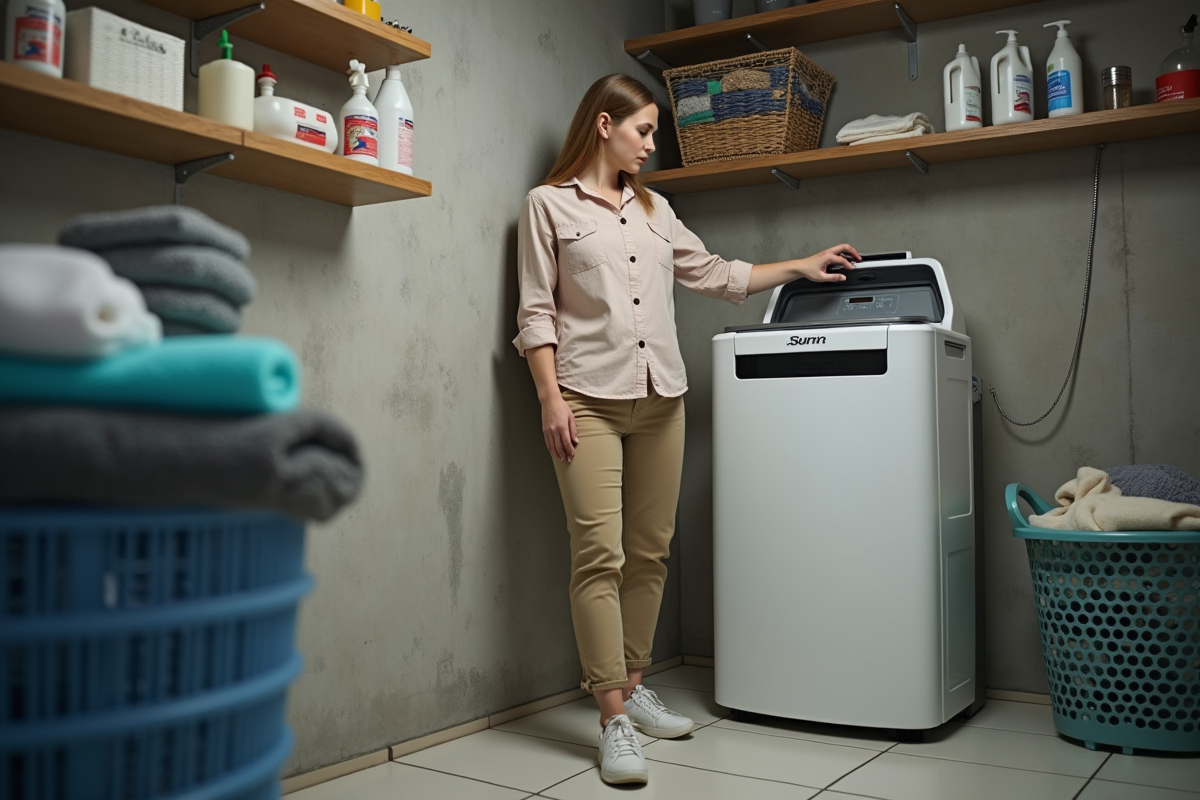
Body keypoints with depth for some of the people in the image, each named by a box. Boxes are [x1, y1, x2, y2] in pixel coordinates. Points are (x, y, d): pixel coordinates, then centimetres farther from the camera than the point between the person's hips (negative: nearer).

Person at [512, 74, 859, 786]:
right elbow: (537, 312, -2)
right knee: (600, 556, -10)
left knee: (650, 552, 8)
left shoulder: (654, 209, 20)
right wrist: (550, 398, -11)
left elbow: (715, 274, 24)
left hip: (660, 398, 6)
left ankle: (632, 686, 22)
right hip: (589, 398, -6)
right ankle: (614, 720, -5)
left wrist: (801, 267, 23)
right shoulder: (550, 204, 4)